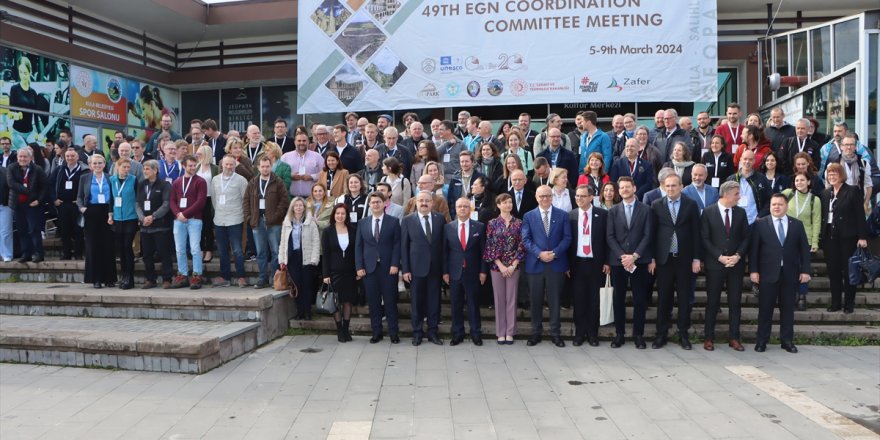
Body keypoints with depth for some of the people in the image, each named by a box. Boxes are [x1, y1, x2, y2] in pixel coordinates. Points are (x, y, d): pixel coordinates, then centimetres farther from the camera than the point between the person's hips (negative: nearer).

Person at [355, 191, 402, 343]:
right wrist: (359, 267, -2)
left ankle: (393, 333, 11)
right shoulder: (362, 223, 9)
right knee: (373, 302, 6)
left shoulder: (393, 222, 2)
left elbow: (397, 244, -2)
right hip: (369, 268, 2)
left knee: (390, 301, 2)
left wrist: (395, 264, -11)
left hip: (388, 268, -2)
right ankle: (376, 332, 15)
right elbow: (358, 246, 7)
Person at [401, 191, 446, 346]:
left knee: (434, 300, 8)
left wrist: (444, 267, -1)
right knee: (417, 301, 7)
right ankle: (417, 332, 19)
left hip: (435, 267, 1)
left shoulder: (440, 218, 2)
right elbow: (404, 246, -1)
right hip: (416, 267, -1)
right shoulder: (407, 220, -1)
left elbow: (443, 243, 3)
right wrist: (405, 269, -6)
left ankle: (433, 332, 20)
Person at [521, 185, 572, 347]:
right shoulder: (529, 216, 5)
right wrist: (539, 253, -14)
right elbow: (526, 240, -1)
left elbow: (567, 237, 0)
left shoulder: (562, 215, 5)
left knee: (555, 300, 5)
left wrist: (554, 253, -13)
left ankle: (555, 333, 15)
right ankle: (536, 332, 18)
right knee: (536, 300, 7)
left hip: (556, 263, 0)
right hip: (535, 264, 0)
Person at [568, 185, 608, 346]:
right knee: (578, 299, 6)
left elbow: (607, 239, 0)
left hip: (595, 263, -1)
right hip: (577, 263, 1)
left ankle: (593, 334, 18)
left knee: (594, 300, 7)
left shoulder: (602, 214, -1)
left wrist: (606, 262, -4)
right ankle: (579, 333, 17)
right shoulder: (571, 215, 3)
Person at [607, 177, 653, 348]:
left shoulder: (645, 210, 5)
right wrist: (622, 256, -10)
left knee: (640, 299, 1)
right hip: (617, 261, 1)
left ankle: (638, 334, 11)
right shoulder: (613, 211, 8)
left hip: (639, 261, -1)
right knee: (618, 299, 5)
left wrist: (634, 256, -12)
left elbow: (647, 236, -2)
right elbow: (610, 237, 2)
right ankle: (619, 334, 13)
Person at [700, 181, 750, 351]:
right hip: (715, 264, -3)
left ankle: (734, 337, 16)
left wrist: (738, 256, -8)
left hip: (736, 264, 3)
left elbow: (746, 237, 6)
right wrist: (720, 257, -13)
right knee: (712, 302, 4)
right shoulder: (708, 212, -4)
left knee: (735, 302, 7)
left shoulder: (741, 212, 6)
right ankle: (708, 337, 13)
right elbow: (705, 238, -6)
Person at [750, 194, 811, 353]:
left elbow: (804, 249, 7)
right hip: (768, 273, -2)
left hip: (790, 273, 2)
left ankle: (787, 340, 18)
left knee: (788, 308, 8)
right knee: (765, 308, 3)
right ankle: (761, 340, 12)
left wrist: (805, 270, 0)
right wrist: (753, 270, -7)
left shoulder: (797, 224, 8)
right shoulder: (760, 224, 1)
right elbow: (754, 249, -1)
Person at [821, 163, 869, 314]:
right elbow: (823, 215, 8)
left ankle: (849, 303, 13)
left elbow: (860, 215, -6)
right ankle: (835, 303, 15)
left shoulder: (852, 191, -3)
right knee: (833, 271, 7)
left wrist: (862, 236, -11)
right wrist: (821, 238, 3)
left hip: (847, 237, -4)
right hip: (830, 237, 4)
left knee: (848, 271, 3)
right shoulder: (825, 193, 10)